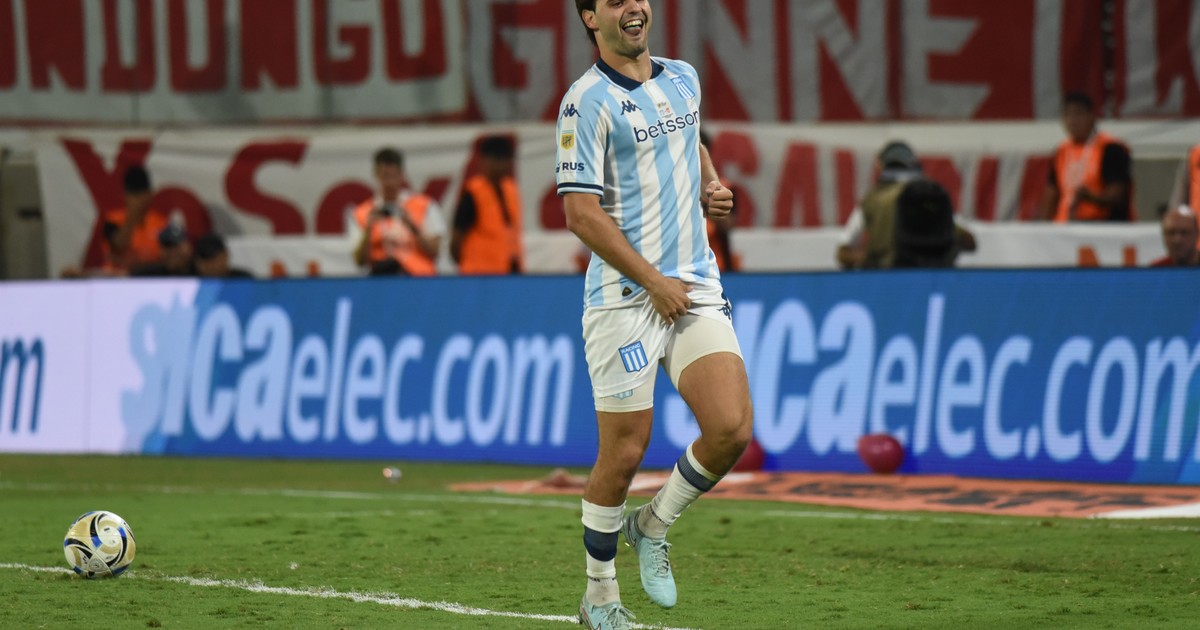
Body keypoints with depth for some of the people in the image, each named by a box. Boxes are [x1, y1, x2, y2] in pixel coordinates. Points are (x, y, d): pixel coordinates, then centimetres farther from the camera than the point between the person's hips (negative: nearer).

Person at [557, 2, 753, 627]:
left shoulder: (684, 78, 12)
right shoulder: (587, 101, -9)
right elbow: (581, 213, -14)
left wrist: (711, 184, 13)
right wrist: (654, 282, -13)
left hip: (696, 287, 6)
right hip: (624, 295, -5)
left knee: (731, 429, -10)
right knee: (623, 454, -2)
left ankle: (653, 526, 16)